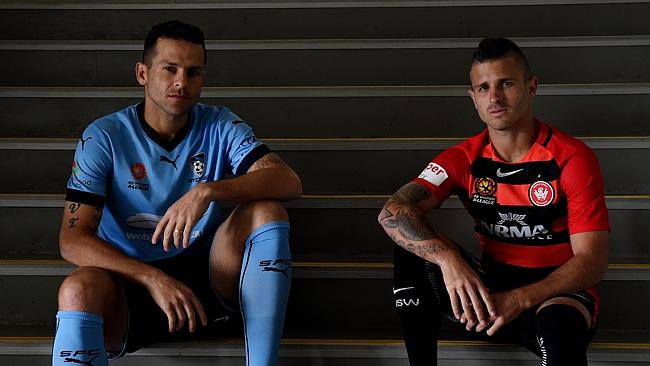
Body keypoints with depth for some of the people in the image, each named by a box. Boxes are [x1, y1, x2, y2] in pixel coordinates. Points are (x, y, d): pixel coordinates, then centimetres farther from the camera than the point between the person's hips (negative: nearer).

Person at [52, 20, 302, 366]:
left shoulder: (219, 126, 0)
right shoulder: (104, 137, -5)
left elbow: (289, 182, -13)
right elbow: (72, 240, -12)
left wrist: (208, 191, -30)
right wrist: (153, 279, -27)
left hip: (209, 277, 2)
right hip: (131, 283, -2)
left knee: (266, 210, -23)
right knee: (79, 290, -36)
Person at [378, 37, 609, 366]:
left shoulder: (572, 159, -12)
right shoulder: (464, 159, -3)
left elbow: (592, 261, -15)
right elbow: (393, 212, -17)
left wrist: (518, 300, -30)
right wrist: (448, 260, -36)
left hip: (554, 293, -4)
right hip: (488, 288, 5)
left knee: (560, 325, -41)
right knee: (412, 247, -18)